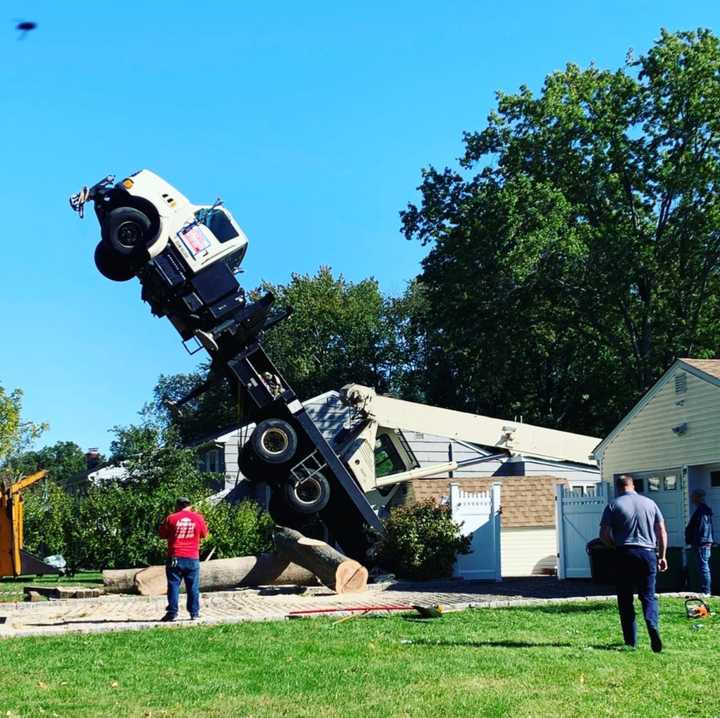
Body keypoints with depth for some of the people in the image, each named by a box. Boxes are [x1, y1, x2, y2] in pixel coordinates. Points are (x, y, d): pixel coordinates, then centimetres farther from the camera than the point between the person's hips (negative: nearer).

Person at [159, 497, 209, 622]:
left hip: (175, 558, -2)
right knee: (193, 587, 8)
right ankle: (194, 612, 9)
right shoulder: (198, 518, 1)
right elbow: (204, 534, 17)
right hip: (192, 558, 2)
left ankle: (172, 612, -2)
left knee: (173, 585, 2)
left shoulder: (171, 518, -4)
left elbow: (162, 535, 6)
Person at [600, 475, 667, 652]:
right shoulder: (650, 503, 8)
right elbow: (662, 532, 7)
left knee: (625, 599, 7)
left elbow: (604, 534, -4)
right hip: (648, 553, 2)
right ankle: (653, 626, -20)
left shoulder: (613, 505, -1)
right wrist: (662, 556, 13)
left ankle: (630, 641, 8)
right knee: (648, 596, 7)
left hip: (625, 554, -2)